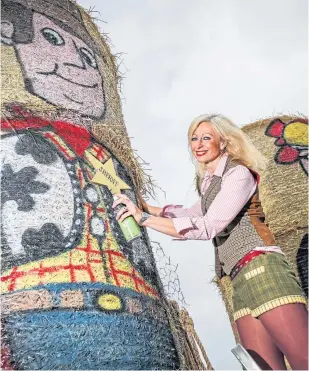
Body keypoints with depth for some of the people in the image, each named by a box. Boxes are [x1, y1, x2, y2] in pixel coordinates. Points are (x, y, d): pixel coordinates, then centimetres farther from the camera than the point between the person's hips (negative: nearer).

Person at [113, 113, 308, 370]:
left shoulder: (238, 173, -5)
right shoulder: (209, 182, 21)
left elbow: (207, 226, -16)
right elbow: (193, 213, 39)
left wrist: (145, 219, -16)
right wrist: (147, 208, 31)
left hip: (260, 266, -8)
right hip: (241, 278, 8)